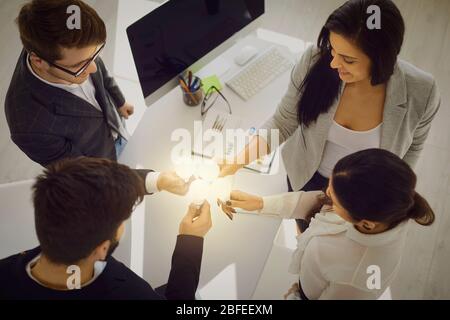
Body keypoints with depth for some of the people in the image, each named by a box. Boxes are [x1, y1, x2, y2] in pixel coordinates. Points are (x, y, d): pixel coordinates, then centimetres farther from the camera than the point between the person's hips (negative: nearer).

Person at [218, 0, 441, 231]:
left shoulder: (421, 93, -30)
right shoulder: (315, 61, -31)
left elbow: (412, 145, -8)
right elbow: (283, 122, -18)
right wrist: (238, 160, -29)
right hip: (308, 174, 1)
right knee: (305, 228, 30)